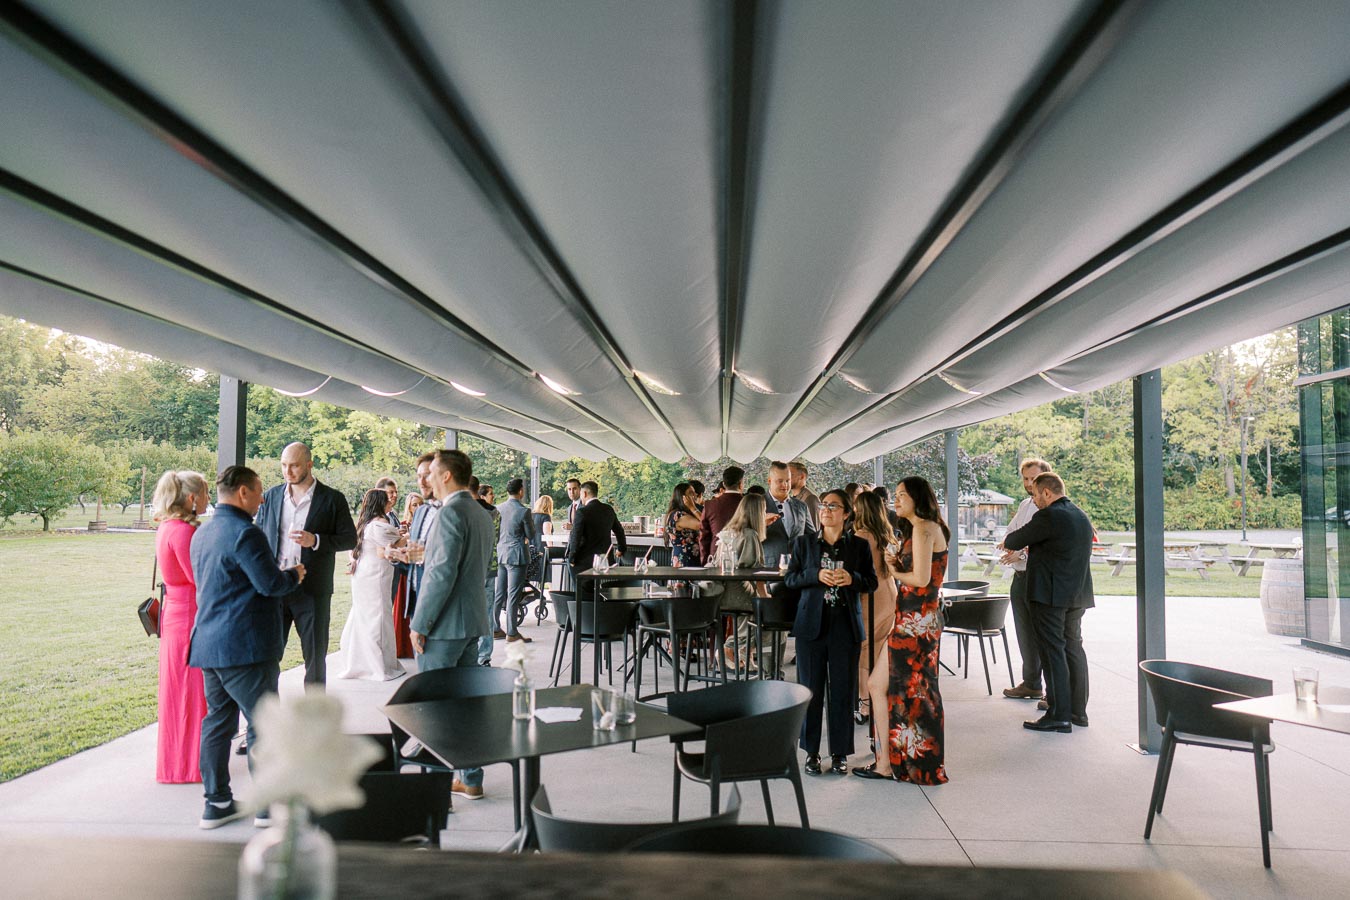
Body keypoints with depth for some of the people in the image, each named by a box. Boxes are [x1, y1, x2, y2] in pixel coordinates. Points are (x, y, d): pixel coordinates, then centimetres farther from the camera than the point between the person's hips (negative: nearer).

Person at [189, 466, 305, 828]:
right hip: (245, 646, -9)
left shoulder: (202, 532, 15)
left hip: (208, 644, 9)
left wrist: (280, 574, 22)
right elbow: (271, 584, -19)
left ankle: (216, 803, 20)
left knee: (217, 720, 14)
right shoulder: (244, 532, -16)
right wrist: (294, 574, 2)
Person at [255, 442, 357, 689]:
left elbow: (350, 538, -1)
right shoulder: (271, 496, 8)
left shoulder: (332, 499, -2)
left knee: (315, 656, 6)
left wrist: (316, 540, -18)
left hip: (312, 590, -3)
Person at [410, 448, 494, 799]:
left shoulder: (450, 512, -17)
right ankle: (471, 780, 24)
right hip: (473, 623, 9)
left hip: (445, 625, -9)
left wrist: (420, 624, -17)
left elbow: (442, 573, -22)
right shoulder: (482, 514, 13)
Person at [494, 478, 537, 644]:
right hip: (517, 555, -6)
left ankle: (494, 628, 20)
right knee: (513, 595, -2)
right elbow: (531, 535, -6)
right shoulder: (524, 511, -15)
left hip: (500, 554, 6)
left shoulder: (498, 509, 3)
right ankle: (512, 633, 3)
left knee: (499, 593, 14)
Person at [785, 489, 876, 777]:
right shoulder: (804, 543, 5)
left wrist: (852, 579, -14)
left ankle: (840, 753, 17)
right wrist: (816, 575, -14)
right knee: (811, 689, 5)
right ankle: (811, 751, 17)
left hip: (845, 626, 0)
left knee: (842, 690, 4)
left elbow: (872, 582, 6)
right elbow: (790, 578, 3)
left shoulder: (859, 545, 5)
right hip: (812, 624, 0)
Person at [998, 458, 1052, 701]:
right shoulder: (1025, 505, 14)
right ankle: (1031, 684, 27)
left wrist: (1022, 555, -24)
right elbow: (1010, 532, 21)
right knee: (1026, 635, 16)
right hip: (1020, 577, 8)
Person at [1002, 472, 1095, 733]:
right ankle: (1078, 711, 22)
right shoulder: (1082, 517, 13)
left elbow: (1016, 540, -7)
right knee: (1073, 648, 15)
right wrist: (1030, 551, 31)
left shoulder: (1048, 516, -15)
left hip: (1050, 594, -9)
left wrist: (1006, 541, 15)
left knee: (1053, 653, -5)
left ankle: (1059, 716, -3)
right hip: (1078, 595, 9)